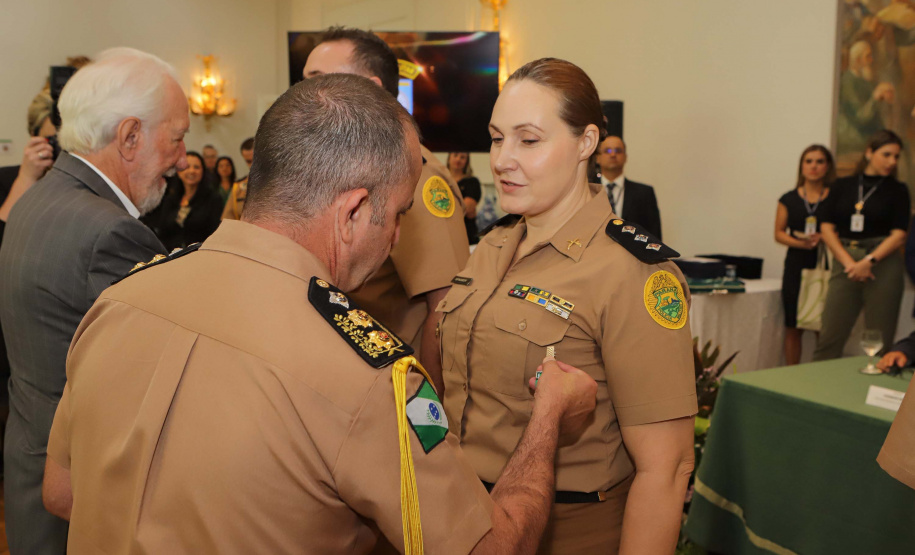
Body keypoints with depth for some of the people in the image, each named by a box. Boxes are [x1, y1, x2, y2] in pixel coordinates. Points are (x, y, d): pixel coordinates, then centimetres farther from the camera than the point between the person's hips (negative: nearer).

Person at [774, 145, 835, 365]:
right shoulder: (789, 199, 8)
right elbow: (779, 233, 7)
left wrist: (822, 238, -16)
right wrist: (800, 242, -11)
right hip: (797, 266, 2)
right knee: (793, 328, 4)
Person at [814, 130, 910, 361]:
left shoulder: (897, 190, 6)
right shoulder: (842, 186, 9)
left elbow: (899, 235, -2)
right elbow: (827, 228, 3)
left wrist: (869, 261, -14)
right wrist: (848, 262, -9)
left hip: (882, 265, -1)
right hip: (845, 262, 1)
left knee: (879, 340, -1)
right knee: (829, 336, -1)